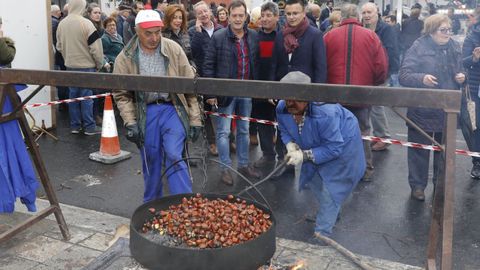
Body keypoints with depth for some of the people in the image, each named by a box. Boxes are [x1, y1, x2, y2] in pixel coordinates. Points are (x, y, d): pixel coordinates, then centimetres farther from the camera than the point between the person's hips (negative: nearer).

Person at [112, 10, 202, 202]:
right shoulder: (126, 57, -3)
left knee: (174, 156, -15)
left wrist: (195, 119, -2)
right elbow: (121, 94, 1)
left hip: (171, 109, -1)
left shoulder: (173, 49, -5)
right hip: (145, 113, 1)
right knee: (150, 162, 12)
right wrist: (130, 122, -10)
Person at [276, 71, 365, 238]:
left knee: (330, 187, -7)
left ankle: (322, 234, 4)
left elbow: (334, 148, -37)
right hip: (316, 146, 7)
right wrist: (290, 144, -27)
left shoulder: (325, 114, -44)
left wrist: (305, 155, -41)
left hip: (342, 143, -7)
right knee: (312, 178, 20)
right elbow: (285, 131, -5)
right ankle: (329, 212, 46)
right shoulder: (282, 109, -24)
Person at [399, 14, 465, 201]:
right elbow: (403, 76, -15)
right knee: (419, 150, 6)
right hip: (422, 110, -5)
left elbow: (459, 72, 19)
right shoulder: (418, 48, -11)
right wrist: (421, 78, -31)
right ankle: (417, 185, 20)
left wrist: (461, 77, -3)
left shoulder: (454, 47, 7)